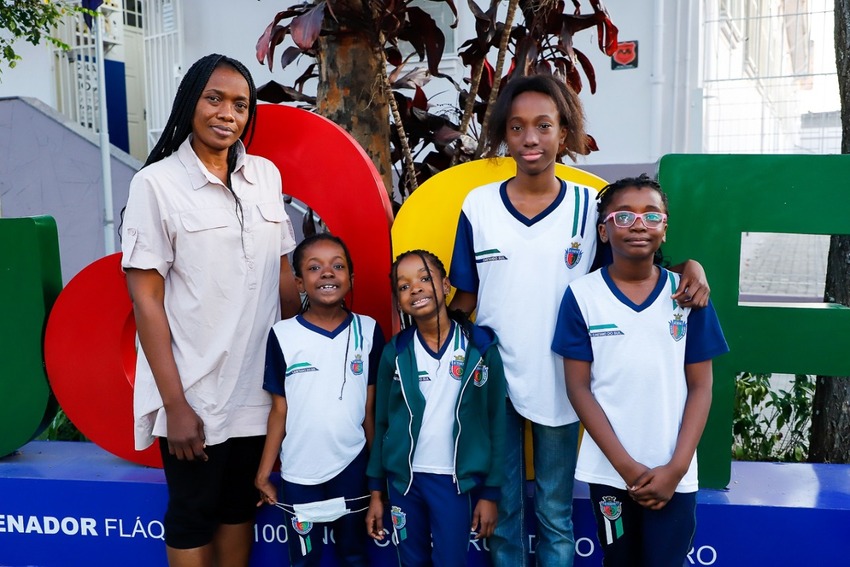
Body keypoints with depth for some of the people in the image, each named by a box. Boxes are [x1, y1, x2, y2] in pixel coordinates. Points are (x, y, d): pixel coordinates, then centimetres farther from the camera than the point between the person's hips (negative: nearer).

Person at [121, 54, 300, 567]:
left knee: (240, 508, 18)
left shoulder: (266, 175, 5)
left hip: (259, 386, 4)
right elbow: (146, 299, -10)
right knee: (192, 517, 13)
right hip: (193, 392, -4)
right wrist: (175, 404, -13)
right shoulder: (157, 183, -9)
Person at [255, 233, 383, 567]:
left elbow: (370, 405, 1)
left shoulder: (368, 330, -4)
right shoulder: (283, 335, -8)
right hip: (299, 471, -1)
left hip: (352, 465, 1)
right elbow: (280, 409, -3)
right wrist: (264, 472, -3)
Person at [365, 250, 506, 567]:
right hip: (403, 478, 2)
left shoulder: (481, 347, -8)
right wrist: (376, 492, 4)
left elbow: (495, 422, -4)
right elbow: (381, 423, 3)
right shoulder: (395, 352, -2)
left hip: (457, 479, -2)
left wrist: (490, 492, -3)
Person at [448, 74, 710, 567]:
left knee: (555, 514, 15)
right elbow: (465, 296, 4)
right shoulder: (477, 206, -1)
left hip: (559, 387, 0)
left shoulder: (591, 206, -3)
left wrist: (689, 264, -20)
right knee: (502, 511, 17)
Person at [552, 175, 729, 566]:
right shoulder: (582, 295, -6)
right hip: (609, 469, 0)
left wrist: (676, 468, -9)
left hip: (673, 473, 0)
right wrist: (626, 466, -10)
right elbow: (578, 387, -6)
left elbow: (700, 388, -1)